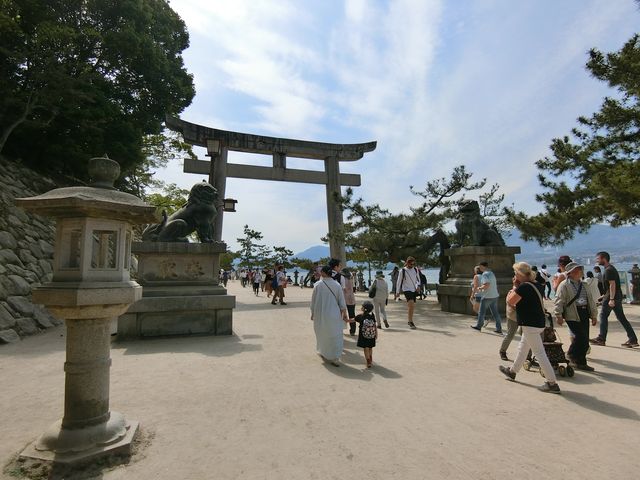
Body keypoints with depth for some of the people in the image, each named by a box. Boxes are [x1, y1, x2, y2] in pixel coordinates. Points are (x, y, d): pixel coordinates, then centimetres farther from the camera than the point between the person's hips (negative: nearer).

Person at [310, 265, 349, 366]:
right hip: (334, 315, 1)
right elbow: (342, 302, -3)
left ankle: (324, 353, 37)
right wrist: (344, 315, 7)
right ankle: (335, 358, 7)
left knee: (322, 334, 20)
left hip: (320, 314, 0)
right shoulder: (337, 285, -5)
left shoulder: (318, 285, -11)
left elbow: (313, 300, -5)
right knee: (335, 336, 10)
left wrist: (312, 313, 8)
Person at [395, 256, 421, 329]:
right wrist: (397, 292, 0)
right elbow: (399, 281, -1)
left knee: (412, 307, 10)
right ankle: (411, 322, -15)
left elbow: (418, 278, 19)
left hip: (414, 290, 5)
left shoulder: (415, 269, 5)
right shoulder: (402, 271, -8)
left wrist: (418, 285, 0)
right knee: (411, 305, -21)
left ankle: (409, 321, 25)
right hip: (406, 290, -5)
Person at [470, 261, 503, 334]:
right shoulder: (492, 273, 13)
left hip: (487, 297, -8)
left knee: (481, 312, 7)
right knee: (495, 313, 9)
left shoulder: (485, 274, -15)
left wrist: (480, 288, -10)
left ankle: (478, 326, 18)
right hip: (495, 296, 8)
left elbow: (487, 285, -27)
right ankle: (499, 329, 10)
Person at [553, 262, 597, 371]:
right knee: (581, 337, -12)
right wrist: (558, 315, -17)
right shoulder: (564, 285, -6)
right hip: (572, 315, -7)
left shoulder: (584, 285, 17)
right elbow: (559, 301, -11)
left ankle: (579, 362, 21)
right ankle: (572, 355, 10)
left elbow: (591, 300, 21)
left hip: (584, 314, 7)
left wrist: (594, 315, 17)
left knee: (584, 340, 9)